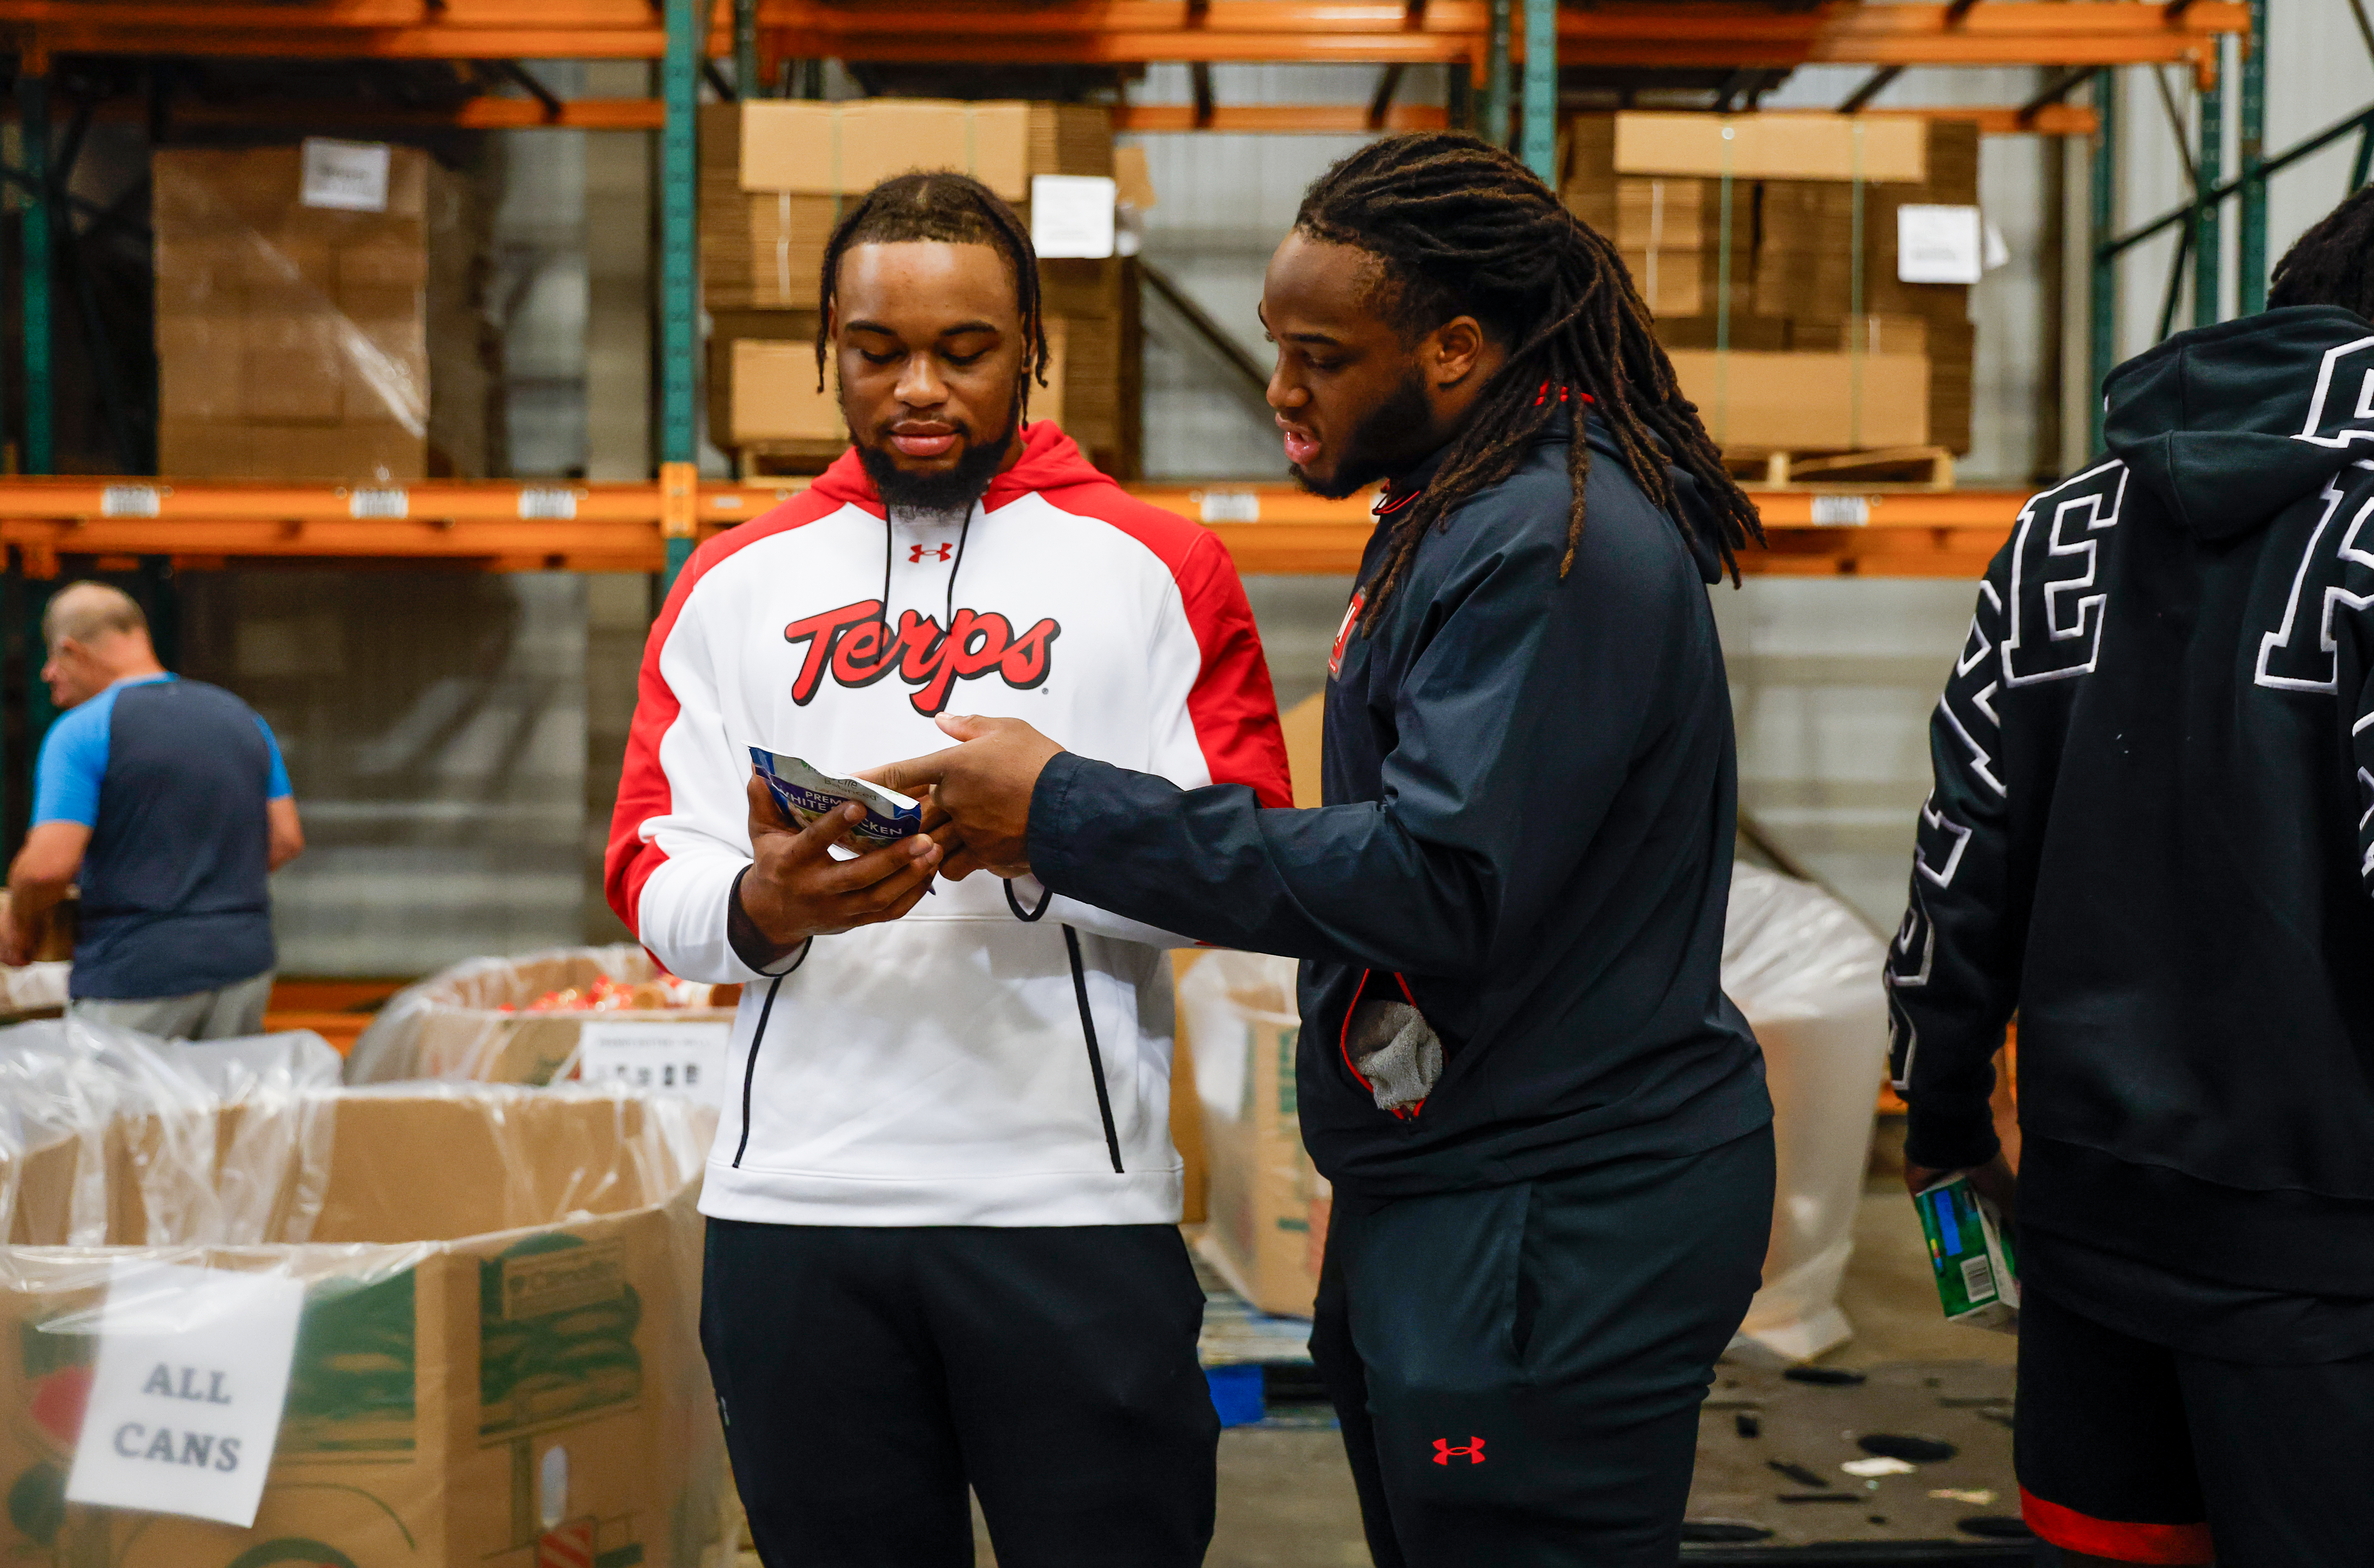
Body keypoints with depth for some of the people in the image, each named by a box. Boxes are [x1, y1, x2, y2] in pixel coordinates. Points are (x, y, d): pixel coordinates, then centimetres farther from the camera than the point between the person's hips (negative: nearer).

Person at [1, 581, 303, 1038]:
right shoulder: (241, 716, 10)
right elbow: (287, 840, 11)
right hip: (245, 962, 6)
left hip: (135, 979, -6)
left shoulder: (81, 732, -8)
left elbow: (50, 864, -16)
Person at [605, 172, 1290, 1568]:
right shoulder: (735, 584, 13)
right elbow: (653, 878, 7)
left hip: (1075, 1202, -2)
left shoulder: (1155, 569, 5)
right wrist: (761, 905, -15)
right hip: (796, 1202, 3)